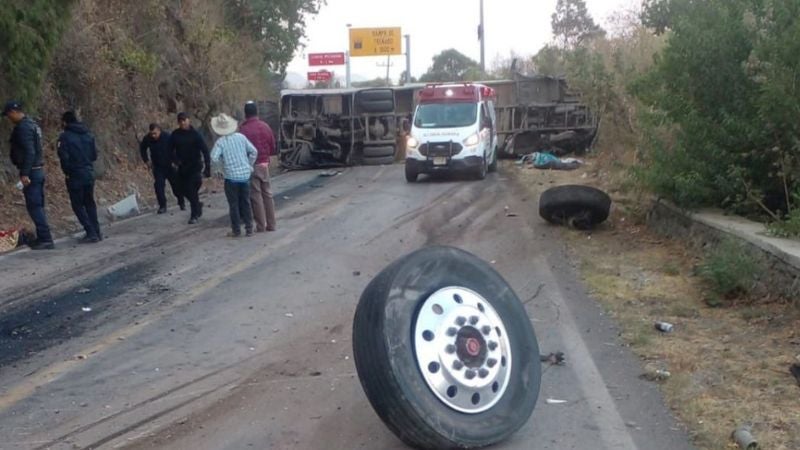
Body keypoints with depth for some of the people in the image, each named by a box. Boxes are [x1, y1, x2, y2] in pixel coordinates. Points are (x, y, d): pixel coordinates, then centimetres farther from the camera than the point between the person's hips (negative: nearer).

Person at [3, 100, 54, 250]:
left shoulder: (23, 127, -15)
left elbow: (29, 152, -23)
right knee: (38, 206, 13)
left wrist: (25, 174, -25)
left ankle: (45, 239, -9)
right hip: (38, 170, 10)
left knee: (34, 206, -8)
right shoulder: (32, 124, 16)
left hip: (31, 171, -10)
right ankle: (43, 238, 17)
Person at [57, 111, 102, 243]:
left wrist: (66, 172, -3)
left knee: (78, 205, 2)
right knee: (90, 203, 16)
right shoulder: (88, 135, 7)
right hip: (89, 174, 6)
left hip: (75, 176, -6)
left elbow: (64, 156, -17)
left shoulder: (65, 136, -11)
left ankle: (91, 233, -5)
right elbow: (94, 155, 8)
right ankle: (96, 232, 16)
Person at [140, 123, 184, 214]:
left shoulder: (168, 137, -22)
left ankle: (182, 203, 25)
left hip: (170, 166, -2)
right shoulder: (147, 139, -11)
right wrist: (146, 160, 7)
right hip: (158, 167, 2)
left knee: (176, 185, 5)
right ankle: (162, 206, -2)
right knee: (159, 186, -10)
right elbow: (142, 148, 11)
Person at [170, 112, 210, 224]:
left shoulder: (195, 134, -10)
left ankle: (194, 215, 1)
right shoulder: (175, 134, 1)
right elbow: (171, 149, 10)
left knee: (192, 191, -9)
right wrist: (175, 159, -9)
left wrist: (207, 167, -16)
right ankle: (198, 205, 36)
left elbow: (205, 150, -11)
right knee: (184, 190, 11)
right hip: (182, 167, 5)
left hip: (195, 167, -5)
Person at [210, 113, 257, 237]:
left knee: (234, 205, 6)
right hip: (245, 175, 3)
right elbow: (254, 151, 3)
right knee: (246, 203, 12)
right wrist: (249, 165, 13)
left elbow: (214, 158, -20)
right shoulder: (241, 136, 1)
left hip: (231, 177, -3)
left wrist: (223, 160, 0)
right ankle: (249, 229, 14)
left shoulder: (220, 142, -10)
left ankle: (236, 230, 9)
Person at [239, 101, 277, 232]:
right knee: (267, 194, 12)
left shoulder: (243, 129, -13)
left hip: (251, 166, -4)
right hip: (264, 165, 4)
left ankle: (261, 226, 4)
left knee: (256, 196, 1)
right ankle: (271, 225, 15)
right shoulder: (265, 126, 1)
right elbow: (272, 147, 6)